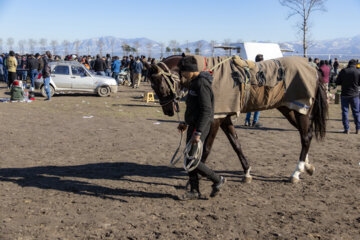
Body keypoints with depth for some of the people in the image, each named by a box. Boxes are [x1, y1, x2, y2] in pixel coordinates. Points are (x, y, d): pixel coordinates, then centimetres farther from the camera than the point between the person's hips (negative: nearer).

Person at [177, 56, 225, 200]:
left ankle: (217, 180, 7)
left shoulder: (201, 84, -18)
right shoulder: (194, 82, 14)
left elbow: (206, 111, -24)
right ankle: (194, 191, 20)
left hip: (200, 127, -10)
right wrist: (186, 123, 25)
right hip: (193, 125, 10)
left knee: (191, 160, -9)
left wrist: (198, 133, -28)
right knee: (190, 159, 11)